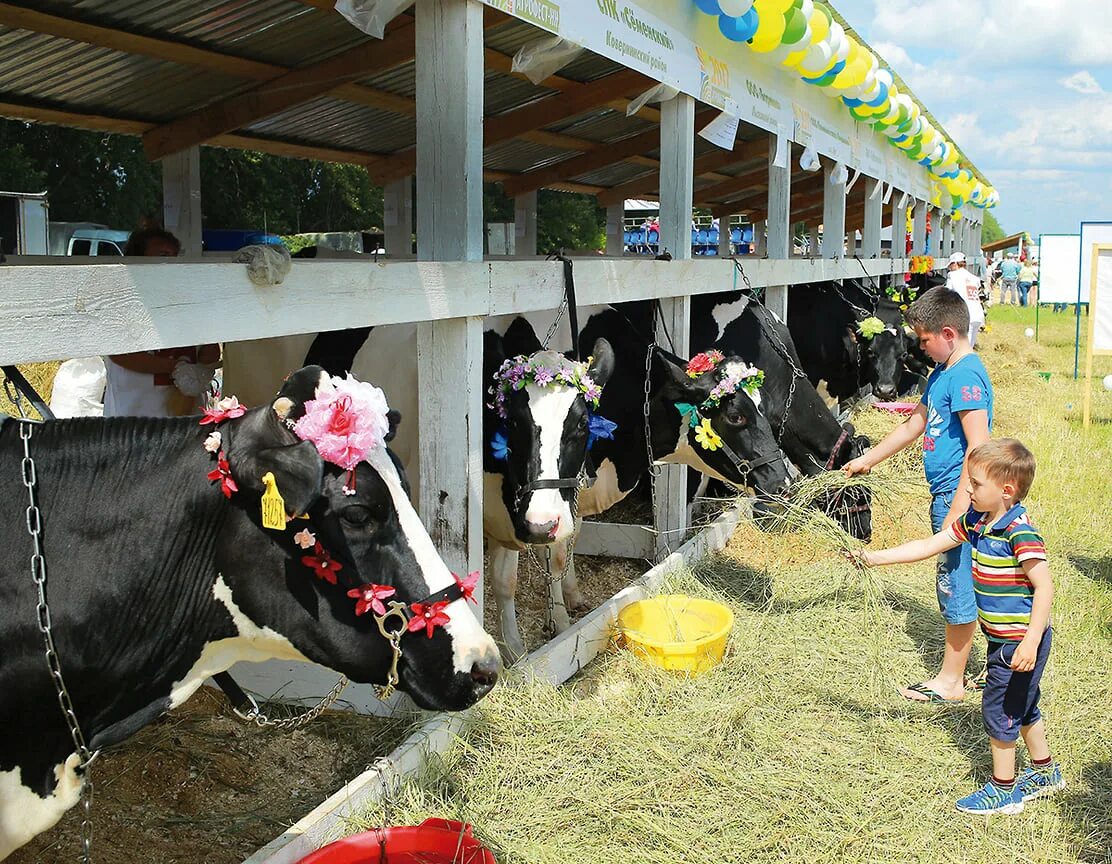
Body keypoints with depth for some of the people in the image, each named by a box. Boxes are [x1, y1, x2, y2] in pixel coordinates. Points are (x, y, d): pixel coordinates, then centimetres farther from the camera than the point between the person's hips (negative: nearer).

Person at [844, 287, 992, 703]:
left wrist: (957, 512, -24)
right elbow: (914, 425, 25)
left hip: (960, 495, -10)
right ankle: (958, 663, 29)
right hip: (946, 494, 10)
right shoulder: (942, 372, 13)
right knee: (953, 584, 17)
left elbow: (979, 448, -23)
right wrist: (866, 460, 30)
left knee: (957, 583, 0)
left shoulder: (966, 375, -18)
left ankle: (951, 681, 11)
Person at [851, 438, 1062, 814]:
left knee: (998, 710, 2)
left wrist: (1030, 642, -28)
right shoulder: (975, 522, 2)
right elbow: (929, 546, 8)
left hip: (1021, 640, -9)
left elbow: (1044, 586, -25)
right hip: (1002, 637, 9)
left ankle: (1003, 790, 18)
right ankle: (1045, 771, 42)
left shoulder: (1020, 532, -24)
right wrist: (874, 558, 5)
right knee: (1021, 706, 23)